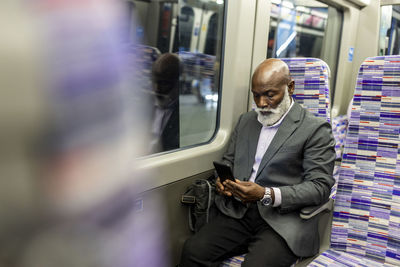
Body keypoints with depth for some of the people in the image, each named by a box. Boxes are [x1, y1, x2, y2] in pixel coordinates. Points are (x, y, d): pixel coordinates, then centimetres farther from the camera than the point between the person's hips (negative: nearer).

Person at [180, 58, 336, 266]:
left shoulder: (315, 129, -2)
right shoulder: (246, 121, 17)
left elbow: (320, 186, -8)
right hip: (239, 213, 4)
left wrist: (267, 195, -20)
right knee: (193, 250, -18)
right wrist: (222, 180, -2)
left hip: (283, 220, -4)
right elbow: (228, 161, 23)